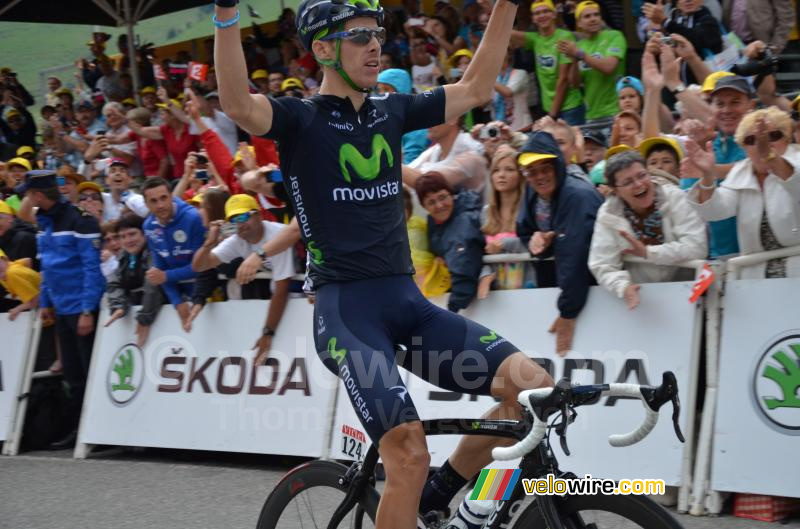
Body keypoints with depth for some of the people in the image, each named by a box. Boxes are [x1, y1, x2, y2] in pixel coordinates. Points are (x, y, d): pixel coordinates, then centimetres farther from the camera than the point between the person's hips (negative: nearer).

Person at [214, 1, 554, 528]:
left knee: (534, 386, -10)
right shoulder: (301, 120, -3)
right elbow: (239, 105, -24)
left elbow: (477, 88, 19)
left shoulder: (393, 112, 14)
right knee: (410, 454, -21)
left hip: (408, 302, 6)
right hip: (346, 308, -6)